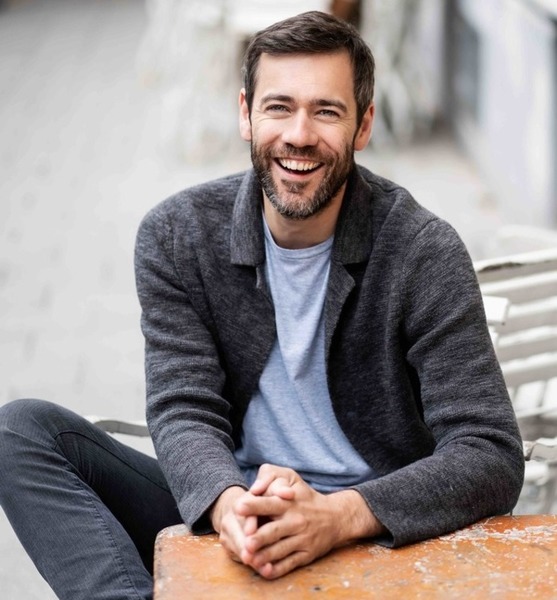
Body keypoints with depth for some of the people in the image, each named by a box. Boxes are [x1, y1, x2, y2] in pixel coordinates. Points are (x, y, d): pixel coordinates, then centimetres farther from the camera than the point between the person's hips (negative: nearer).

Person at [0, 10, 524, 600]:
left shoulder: (424, 253, -11)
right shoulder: (175, 236, -2)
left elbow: (491, 459, -15)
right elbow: (184, 412, -8)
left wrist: (341, 514, -34)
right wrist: (228, 502, -33)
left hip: (376, 527, -3)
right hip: (225, 515, 4)